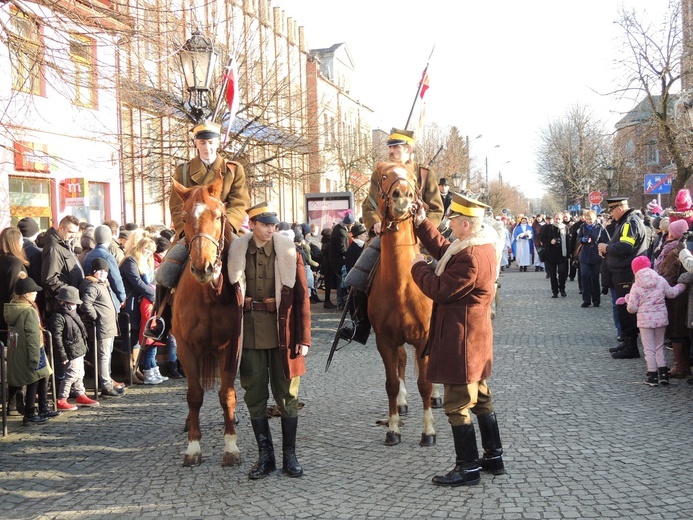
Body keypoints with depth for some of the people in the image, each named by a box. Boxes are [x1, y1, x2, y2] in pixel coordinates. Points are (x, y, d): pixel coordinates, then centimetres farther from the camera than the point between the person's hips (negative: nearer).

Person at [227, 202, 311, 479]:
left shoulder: (288, 251, -3)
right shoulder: (237, 253, 1)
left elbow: (302, 295, -3)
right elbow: (231, 294, 5)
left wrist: (303, 338, -7)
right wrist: (232, 335, 1)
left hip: (282, 330, -1)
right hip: (250, 332, 1)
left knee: (287, 395, 6)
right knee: (255, 396, 8)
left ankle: (290, 455, 20)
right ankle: (265, 456, 21)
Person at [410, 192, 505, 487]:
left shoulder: (469, 257, -25)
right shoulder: (486, 246, 8)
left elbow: (439, 290, -22)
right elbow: (444, 251, 19)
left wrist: (418, 267, -6)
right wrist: (422, 223, 17)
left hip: (460, 340, -11)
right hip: (477, 338, 11)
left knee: (457, 404, -1)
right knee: (480, 398, 19)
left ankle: (468, 468, 7)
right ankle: (494, 457, 30)